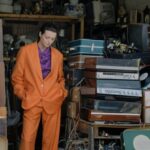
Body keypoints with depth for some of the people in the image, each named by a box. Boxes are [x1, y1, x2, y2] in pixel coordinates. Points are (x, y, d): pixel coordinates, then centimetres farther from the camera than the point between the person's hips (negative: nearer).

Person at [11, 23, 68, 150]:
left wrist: (62, 93, 6)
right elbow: (17, 76, 4)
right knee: (27, 138, -3)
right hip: (32, 101, -2)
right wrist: (22, 95, -1)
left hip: (53, 102, 2)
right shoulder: (25, 51, -1)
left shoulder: (58, 55, 7)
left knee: (51, 138, 4)